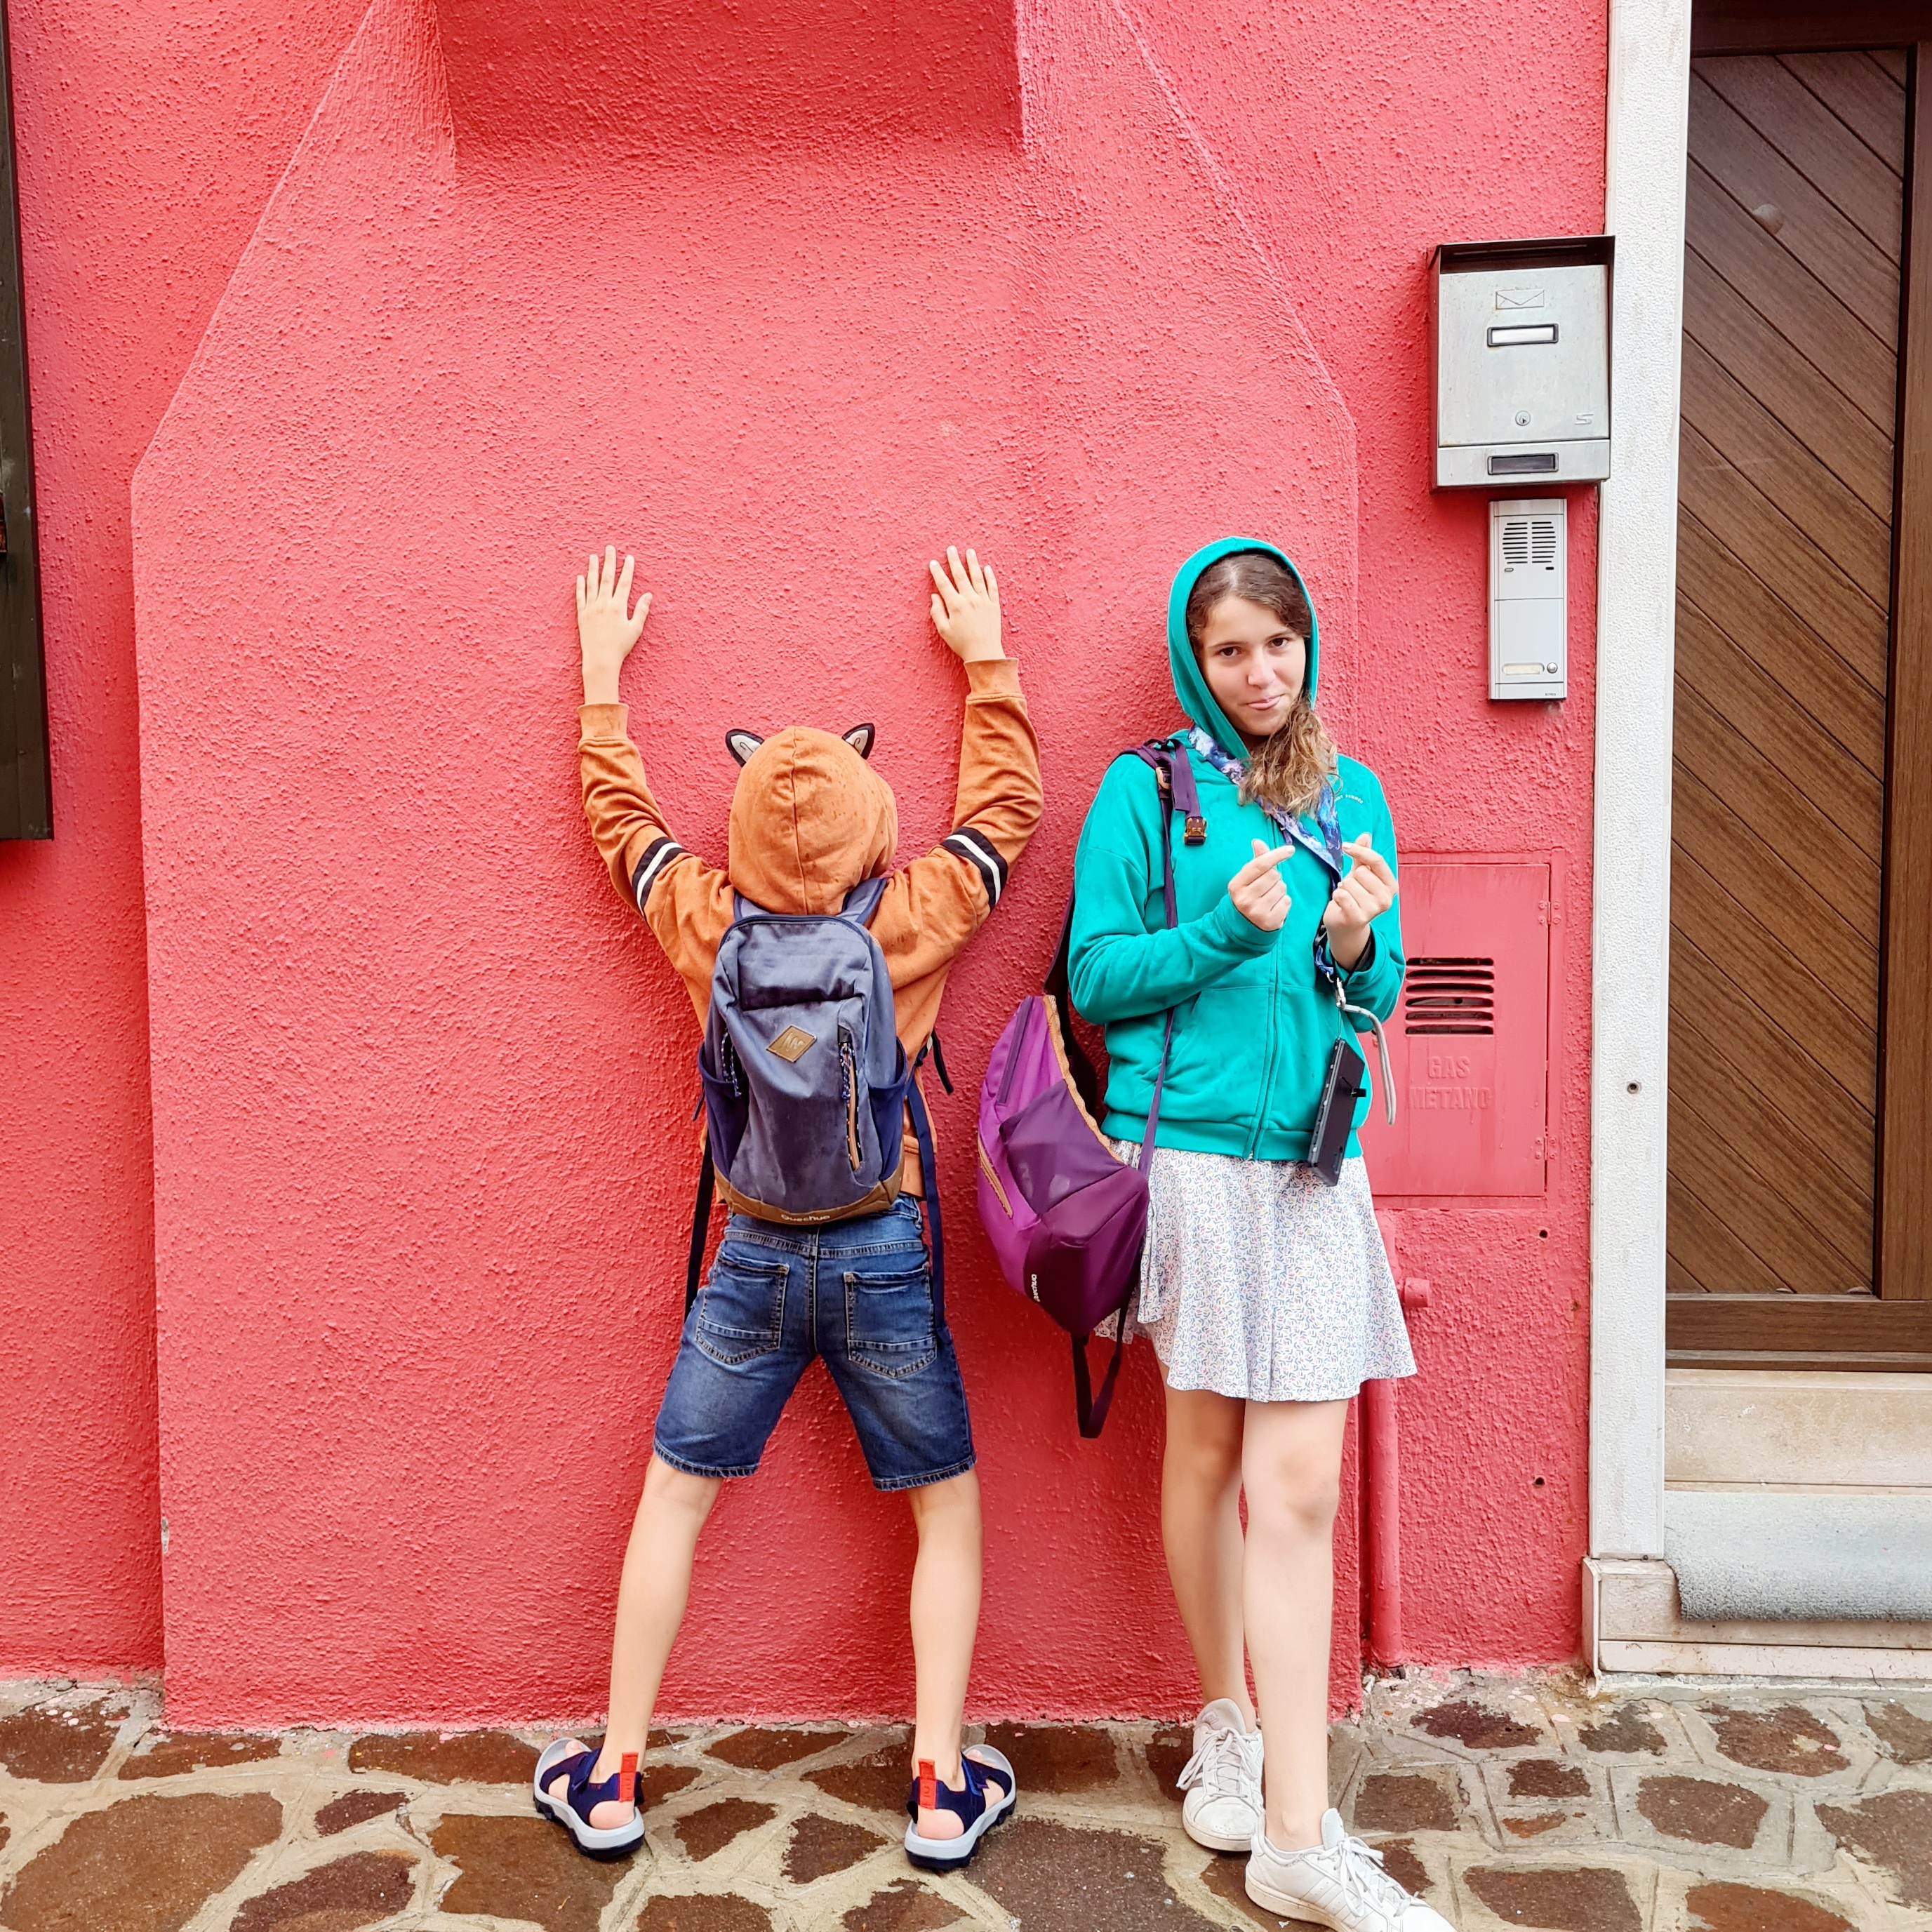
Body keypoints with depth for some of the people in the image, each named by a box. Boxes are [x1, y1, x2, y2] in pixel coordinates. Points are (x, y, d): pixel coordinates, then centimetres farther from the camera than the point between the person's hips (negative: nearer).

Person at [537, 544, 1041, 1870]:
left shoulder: (706, 920, -6)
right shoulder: (918, 916, -11)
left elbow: (621, 817, 11)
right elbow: (1006, 807, 5)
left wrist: (604, 676, 23)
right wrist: (986, 659, 14)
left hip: (754, 1260, 2)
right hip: (887, 1259, -1)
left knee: (673, 1498, 16)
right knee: (948, 1510, 15)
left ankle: (613, 1782, 25)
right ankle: (942, 1788, 18)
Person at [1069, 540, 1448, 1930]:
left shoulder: (1353, 795, 12)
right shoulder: (1146, 789, 0)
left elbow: (1381, 993, 13)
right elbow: (1094, 976, -4)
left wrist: (1352, 950, -10)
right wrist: (1227, 935, -17)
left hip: (1315, 1164, 3)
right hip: (1189, 1152, -2)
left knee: (1299, 1484, -1)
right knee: (1206, 1451, 11)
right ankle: (1228, 1722, 33)